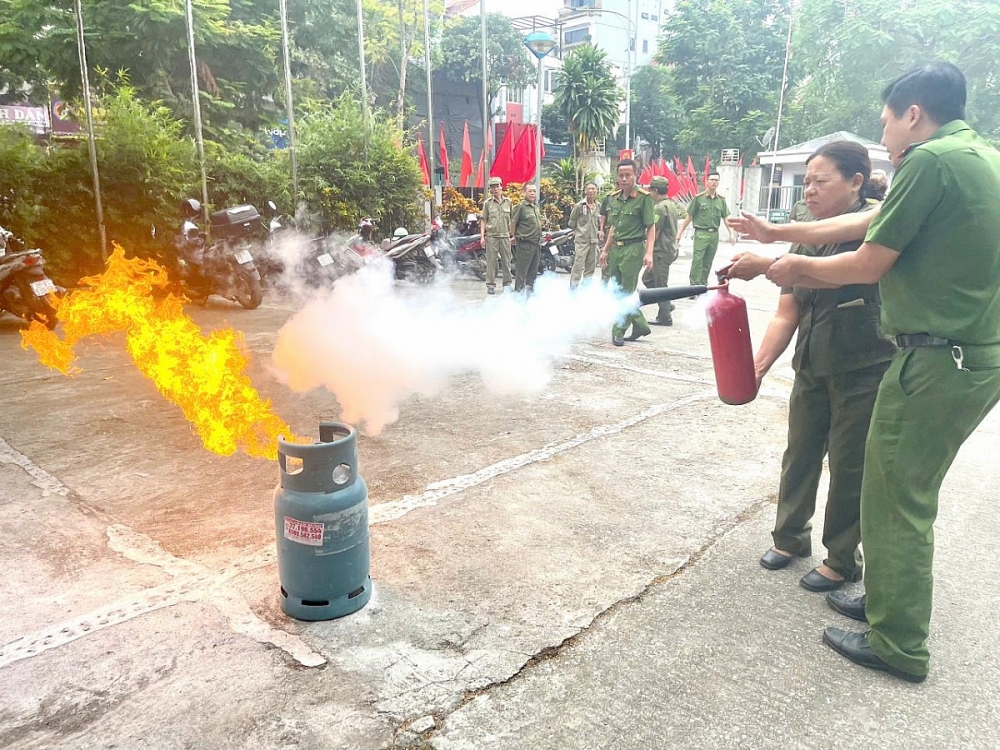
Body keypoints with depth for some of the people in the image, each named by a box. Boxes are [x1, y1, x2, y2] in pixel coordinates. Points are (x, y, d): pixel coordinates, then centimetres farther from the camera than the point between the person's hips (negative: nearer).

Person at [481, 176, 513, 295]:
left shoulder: (508, 202, 9)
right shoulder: (487, 202, 4)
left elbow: (511, 219, 14)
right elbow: (483, 221, 6)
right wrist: (482, 236, -1)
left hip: (505, 236, 2)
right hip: (491, 236, -2)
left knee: (506, 261, 3)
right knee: (491, 261, -1)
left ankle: (507, 284, 12)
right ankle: (490, 285, 5)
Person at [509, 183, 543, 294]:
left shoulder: (536, 207, 15)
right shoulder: (520, 206, -11)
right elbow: (513, 223, -10)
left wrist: (539, 241, 19)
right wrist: (515, 237, -3)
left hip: (536, 243, 8)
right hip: (525, 243, -8)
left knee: (533, 271, 14)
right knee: (521, 271, -4)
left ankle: (530, 292, 24)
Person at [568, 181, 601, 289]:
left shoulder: (599, 206, 9)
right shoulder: (579, 206, -5)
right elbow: (572, 222, 3)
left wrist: (600, 231, 12)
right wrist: (577, 232, 5)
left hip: (594, 240, 5)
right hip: (581, 240, -5)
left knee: (591, 266, 10)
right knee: (578, 266, -10)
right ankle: (573, 289, -7)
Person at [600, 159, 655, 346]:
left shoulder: (644, 197, -7)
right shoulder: (613, 197, 12)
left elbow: (651, 227, -10)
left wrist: (649, 253, -18)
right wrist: (605, 250, 19)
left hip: (633, 248, -7)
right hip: (616, 248, 7)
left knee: (627, 292, -2)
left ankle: (619, 332, 7)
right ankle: (640, 325, 22)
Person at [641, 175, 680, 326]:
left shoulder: (660, 207, -16)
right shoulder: (672, 205, 15)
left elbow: (655, 232, -18)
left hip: (661, 251, -10)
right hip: (670, 248, 10)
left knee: (660, 284, -3)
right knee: (647, 278, 17)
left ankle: (665, 318, 3)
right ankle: (667, 304, 18)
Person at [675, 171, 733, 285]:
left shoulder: (721, 200, 10)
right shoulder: (698, 198, -2)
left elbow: (726, 218, 10)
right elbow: (688, 217, -1)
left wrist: (731, 234, 0)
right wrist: (679, 234, -4)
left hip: (714, 234, 4)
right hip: (701, 234, -4)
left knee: (708, 262, 9)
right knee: (697, 260, -10)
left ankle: (703, 285, 19)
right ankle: (694, 286, -8)